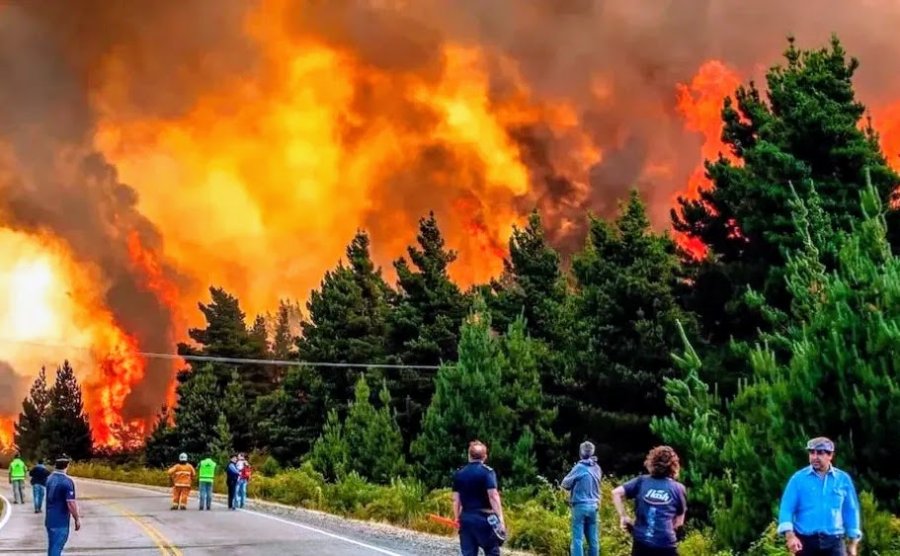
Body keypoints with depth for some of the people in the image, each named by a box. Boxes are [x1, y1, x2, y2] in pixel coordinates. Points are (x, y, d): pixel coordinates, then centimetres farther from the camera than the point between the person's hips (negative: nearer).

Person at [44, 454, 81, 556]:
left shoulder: (50, 478, 5)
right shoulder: (67, 481, -19)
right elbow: (71, 503, -21)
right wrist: (77, 519, -10)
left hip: (50, 520, 8)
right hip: (60, 521, -8)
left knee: (52, 547, 18)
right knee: (56, 548, -3)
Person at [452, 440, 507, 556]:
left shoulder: (459, 473, 8)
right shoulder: (487, 472, -7)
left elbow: (456, 499, 9)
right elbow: (493, 496, -15)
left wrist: (457, 518, 18)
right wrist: (500, 518, -15)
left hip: (466, 518, 4)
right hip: (484, 518, -4)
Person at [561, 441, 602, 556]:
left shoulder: (580, 467, -10)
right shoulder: (597, 468, 8)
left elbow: (565, 484, -1)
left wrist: (574, 485, 16)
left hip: (580, 506, -6)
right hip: (593, 506, 6)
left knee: (578, 539, -6)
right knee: (593, 539, 8)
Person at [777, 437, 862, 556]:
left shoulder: (843, 479, 4)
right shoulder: (798, 478, -1)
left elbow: (851, 511, 10)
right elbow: (786, 508, -3)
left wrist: (853, 542, 9)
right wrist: (790, 535, -17)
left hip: (833, 542, 1)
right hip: (805, 541, -1)